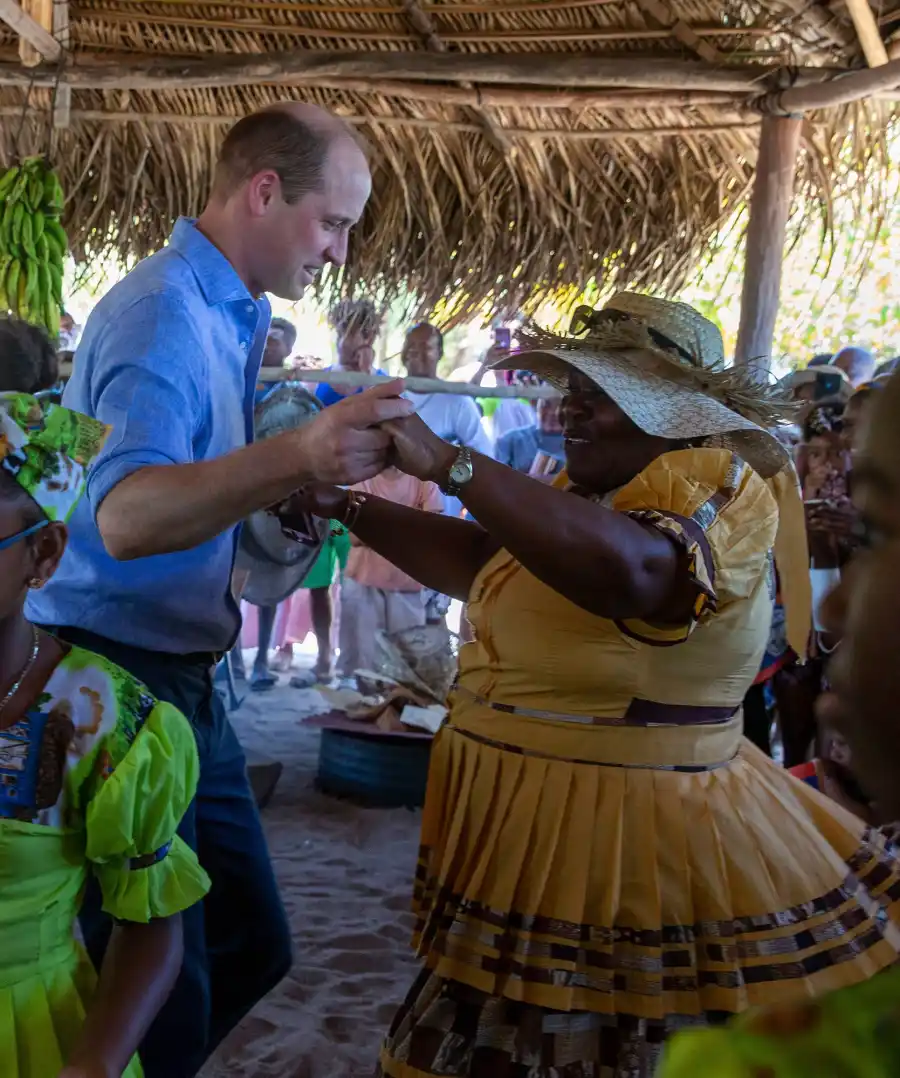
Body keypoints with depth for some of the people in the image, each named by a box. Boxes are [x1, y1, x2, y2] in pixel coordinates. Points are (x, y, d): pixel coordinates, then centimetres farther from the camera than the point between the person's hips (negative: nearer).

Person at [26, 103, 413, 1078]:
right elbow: (125, 517, -33)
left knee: (251, 947, 15)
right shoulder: (162, 310, -17)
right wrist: (295, 457, -48)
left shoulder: (229, 316, 14)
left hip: (181, 677, 10)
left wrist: (312, 464, 15)